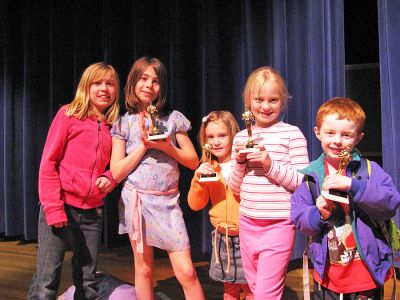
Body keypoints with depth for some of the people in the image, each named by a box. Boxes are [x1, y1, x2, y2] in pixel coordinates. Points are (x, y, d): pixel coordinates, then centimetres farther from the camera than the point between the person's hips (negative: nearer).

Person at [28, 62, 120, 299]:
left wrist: (109, 179, -4)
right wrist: (53, 208, -13)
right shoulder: (69, 114, -2)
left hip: (92, 212, 4)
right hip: (60, 208, -4)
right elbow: (48, 163, -5)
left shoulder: (113, 126, 9)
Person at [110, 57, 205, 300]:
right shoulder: (124, 123, 2)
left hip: (168, 201, 0)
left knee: (187, 272, -6)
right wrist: (144, 145, -11)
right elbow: (116, 172, -4)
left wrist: (166, 145, -11)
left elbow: (193, 161, 5)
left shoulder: (173, 118, 4)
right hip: (137, 200, 0)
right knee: (144, 270, 9)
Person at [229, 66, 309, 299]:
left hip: (279, 225, -5)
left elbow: (303, 183, -10)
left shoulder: (292, 134, -6)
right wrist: (240, 162, -6)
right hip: (247, 223, 6)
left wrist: (270, 165, -19)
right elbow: (236, 189, 11)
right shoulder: (241, 137, 8)